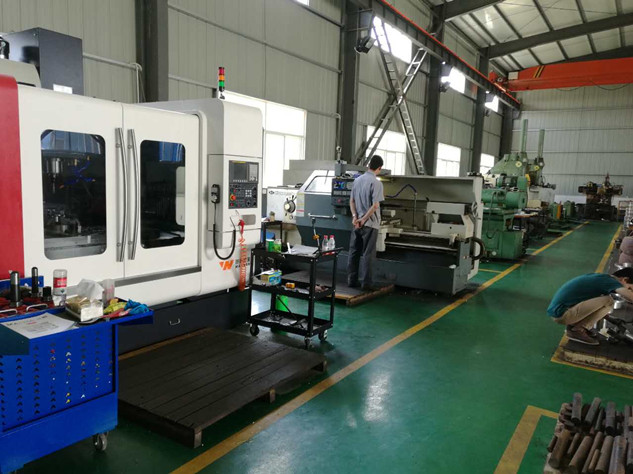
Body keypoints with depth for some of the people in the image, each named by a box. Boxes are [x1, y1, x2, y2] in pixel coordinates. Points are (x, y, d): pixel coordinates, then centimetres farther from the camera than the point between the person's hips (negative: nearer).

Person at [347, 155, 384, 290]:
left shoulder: (357, 180, 8)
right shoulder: (376, 183, -13)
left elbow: (351, 201, 7)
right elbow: (375, 205, -18)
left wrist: (355, 216, -2)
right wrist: (363, 219, -12)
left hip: (356, 223, 6)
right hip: (370, 224, -6)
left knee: (354, 252, 11)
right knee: (367, 254, 1)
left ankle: (352, 280, 16)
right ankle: (366, 282, 5)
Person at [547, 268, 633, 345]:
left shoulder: (599, 278, 15)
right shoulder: (609, 280, -10)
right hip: (561, 313, -10)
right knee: (608, 301, -14)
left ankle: (573, 325, 11)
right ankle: (577, 330, -5)